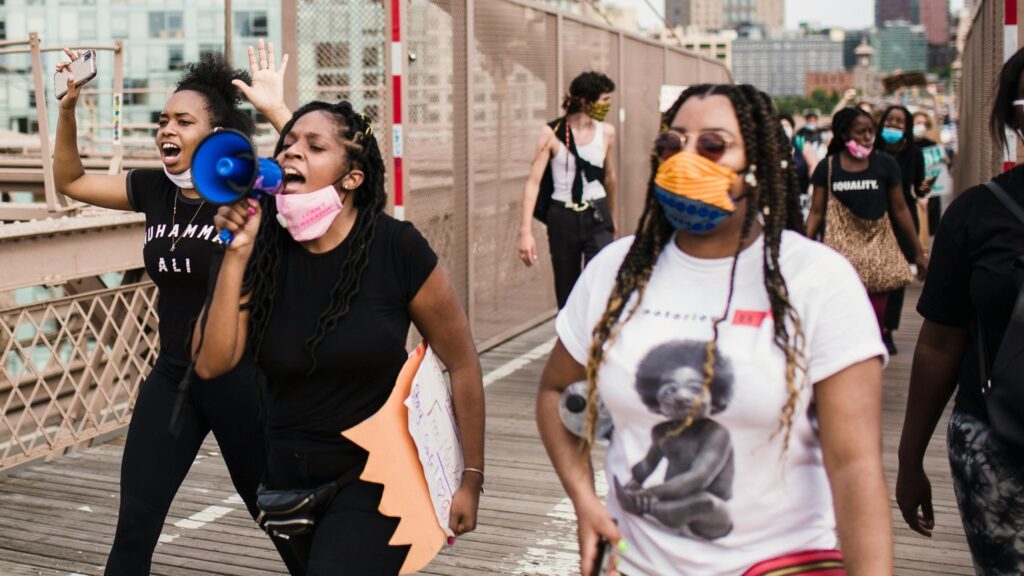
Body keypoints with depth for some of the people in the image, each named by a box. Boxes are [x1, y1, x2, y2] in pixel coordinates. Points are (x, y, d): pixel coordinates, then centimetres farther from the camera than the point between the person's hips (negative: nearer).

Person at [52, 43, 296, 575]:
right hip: (172, 376, 5)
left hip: (241, 376, -5)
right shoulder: (154, 189, 3)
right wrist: (67, 108, 1)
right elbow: (70, 181, 13)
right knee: (134, 524, 4)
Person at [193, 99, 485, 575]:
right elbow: (211, 363, -15)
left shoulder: (395, 247, -17)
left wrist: (470, 478, -5)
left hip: (374, 473, -4)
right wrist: (235, 254, -22)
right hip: (290, 473, 5)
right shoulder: (262, 248, -7)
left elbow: (462, 362, -9)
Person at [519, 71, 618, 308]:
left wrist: (613, 217, 27)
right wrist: (525, 231, -20)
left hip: (597, 217, 1)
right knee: (567, 293, 10)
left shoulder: (606, 132, 1)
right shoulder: (552, 133, -8)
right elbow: (534, 181, -12)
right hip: (562, 218, -1)